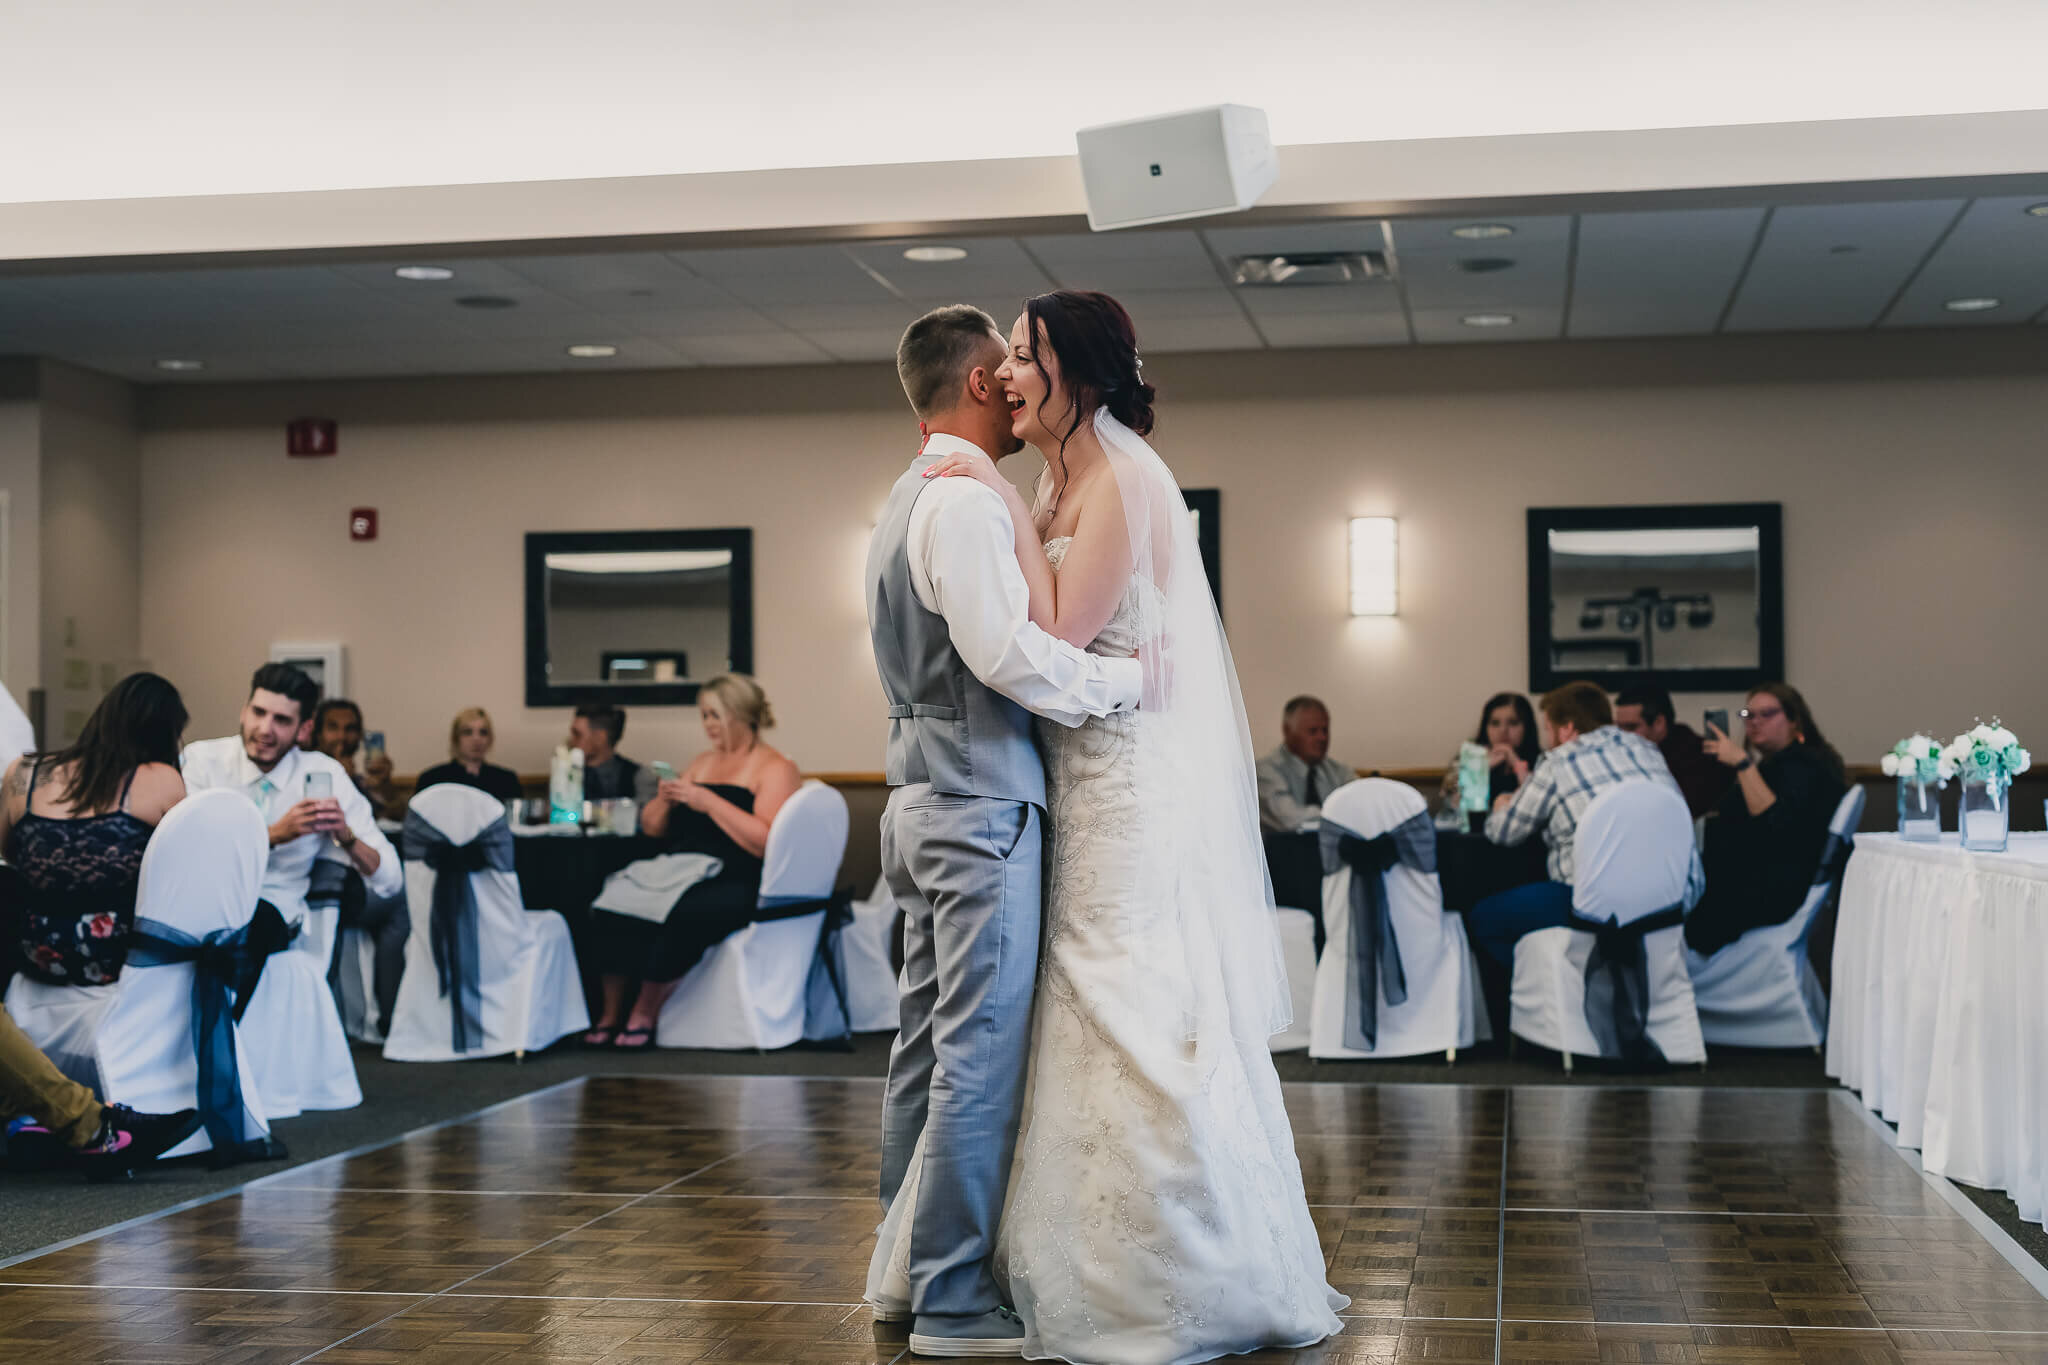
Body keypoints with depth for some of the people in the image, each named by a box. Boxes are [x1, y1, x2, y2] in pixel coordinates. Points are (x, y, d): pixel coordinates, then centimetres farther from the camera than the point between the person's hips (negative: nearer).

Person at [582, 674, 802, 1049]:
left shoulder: (775, 769, 2)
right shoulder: (704, 763, 24)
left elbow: (766, 842, -14)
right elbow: (651, 828, 26)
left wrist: (708, 801, -14)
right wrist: (664, 800, 4)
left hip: (740, 887, -6)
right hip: (683, 873, 6)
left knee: (678, 913, -35)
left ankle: (644, 1014, -18)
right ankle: (609, 1015, -16)